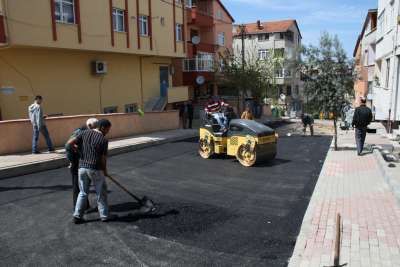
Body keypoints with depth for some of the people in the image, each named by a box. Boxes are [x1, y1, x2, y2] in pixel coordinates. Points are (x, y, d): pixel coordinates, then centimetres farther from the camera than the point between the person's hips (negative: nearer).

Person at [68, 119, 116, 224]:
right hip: (95, 169, -5)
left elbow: (70, 143, -2)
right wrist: (105, 171, 9)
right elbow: (103, 159, -7)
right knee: (101, 193, 11)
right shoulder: (103, 140, -9)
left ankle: (77, 216, 17)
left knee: (83, 192, 17)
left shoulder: (85, 133, 4)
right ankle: (104, 215, 20)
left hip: (82, 167, 5)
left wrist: (78, 147, 17)